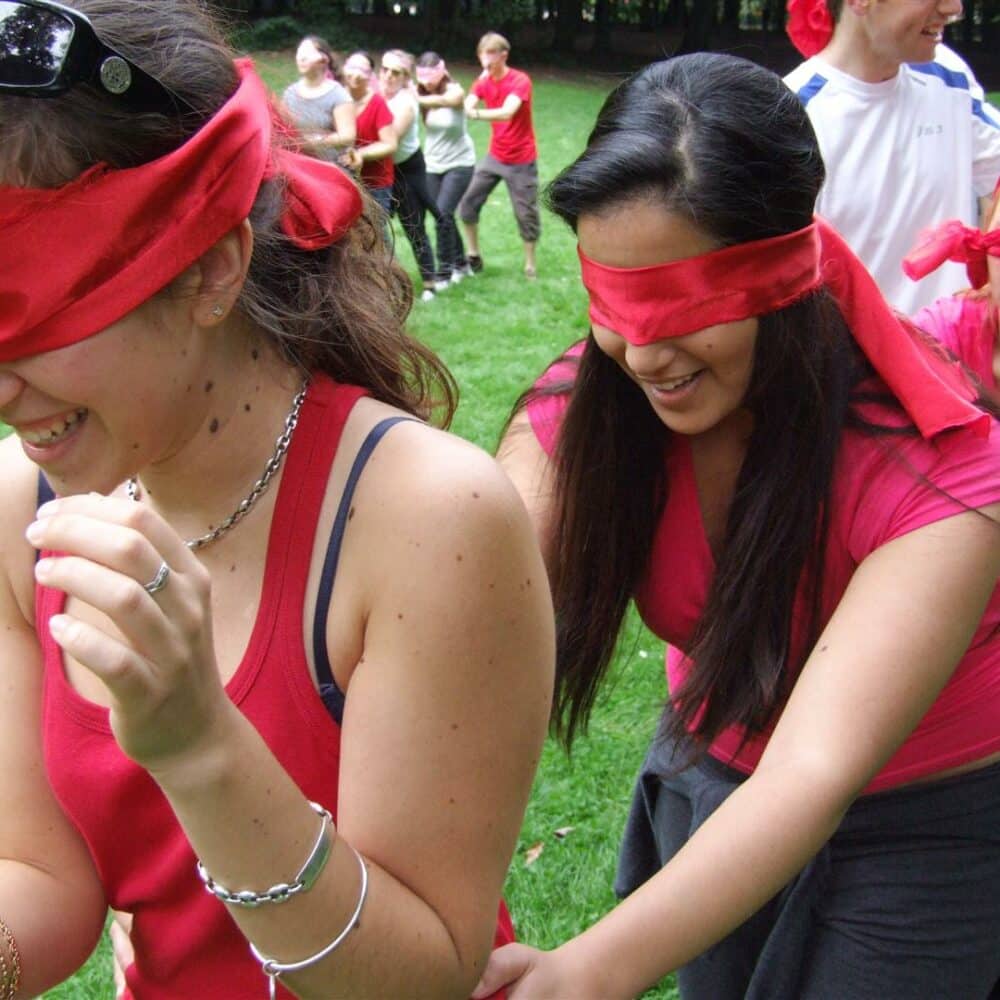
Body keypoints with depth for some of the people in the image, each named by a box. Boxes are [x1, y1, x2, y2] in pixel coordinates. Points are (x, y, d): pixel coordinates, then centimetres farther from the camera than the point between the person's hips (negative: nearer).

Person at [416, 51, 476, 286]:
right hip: (433, 165, 4)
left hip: (459, 163, -4)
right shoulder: (422, 93, -5)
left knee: (443, 214, -14)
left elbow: (442, 100, -38)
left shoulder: (456, 91, -15)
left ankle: (445, 271, -5)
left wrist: (416, 99, -52)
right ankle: (460, 264, 26)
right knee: (444, 216, 9)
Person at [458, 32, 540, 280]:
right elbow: (467, 106, -16)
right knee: (468, 203, 1)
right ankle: (473, 255, 16)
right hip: (494, 156, 5)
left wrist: (477, 114, -51)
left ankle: (530, 264, 19)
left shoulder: (520, 81, -18)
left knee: (526, 214, 2)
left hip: (521, 160, -5)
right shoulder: (483, 81, 0)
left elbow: (507, 112, -35)